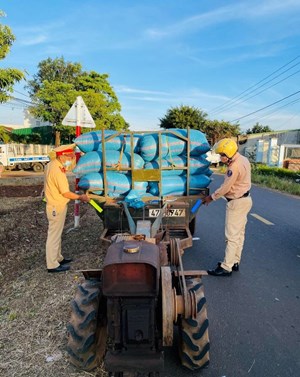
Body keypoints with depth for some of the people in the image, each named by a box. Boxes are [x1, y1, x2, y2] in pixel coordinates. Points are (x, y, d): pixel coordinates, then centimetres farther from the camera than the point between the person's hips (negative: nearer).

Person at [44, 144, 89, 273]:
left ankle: (58, 258, 34)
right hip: (57, 207, -10)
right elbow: (66, 193, -23)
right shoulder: (57, 171, -24)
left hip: (55, 205, 10)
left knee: (57, 233, 19)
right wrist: (80, 197, -11)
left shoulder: (50, 165, 6)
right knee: (54, 235, 1)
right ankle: (52, 265, 13)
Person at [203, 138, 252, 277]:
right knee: (239, 234, 16)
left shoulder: (235, 166, -24)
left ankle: (226, 267, 4)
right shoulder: (243, 159, 7)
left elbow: (225, 187, -19)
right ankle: (234, 262, 27)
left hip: (237, 203, -10)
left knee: (232, 236, -4)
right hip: (244, 199, 10)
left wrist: (211, 197, -8)